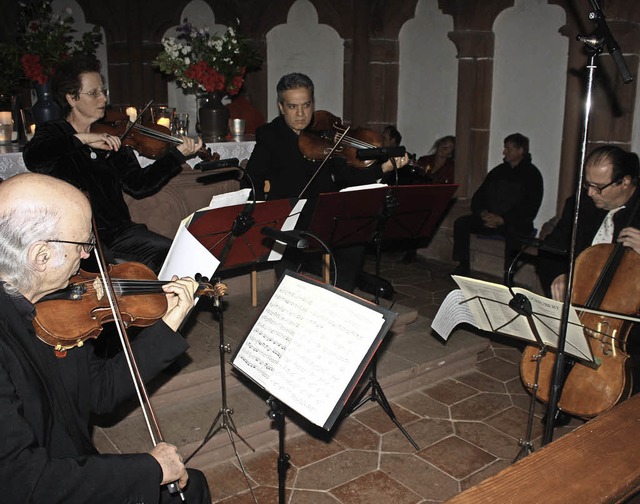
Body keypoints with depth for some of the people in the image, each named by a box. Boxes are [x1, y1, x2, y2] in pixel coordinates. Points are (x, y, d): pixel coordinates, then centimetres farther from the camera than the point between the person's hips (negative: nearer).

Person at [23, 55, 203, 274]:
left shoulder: (111, 138, 14)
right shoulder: (53, 133, 4)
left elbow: (138, 185, 6)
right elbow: (32, 157, -20)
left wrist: (178, 154, 0)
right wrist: (81, 138, -24)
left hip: (118, 231, 4)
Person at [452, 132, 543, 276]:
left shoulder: (532, 175, -1)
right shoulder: (498, 171, 15)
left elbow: (530, 209, -10)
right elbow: (477, 197, 15)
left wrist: (502, 220, -19)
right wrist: (482, 213, -8)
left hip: (517, 223, -5)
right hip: (489, 220, 5)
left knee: (512, 232, -39)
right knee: (461, 223, -15)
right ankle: (462, 267, -13)